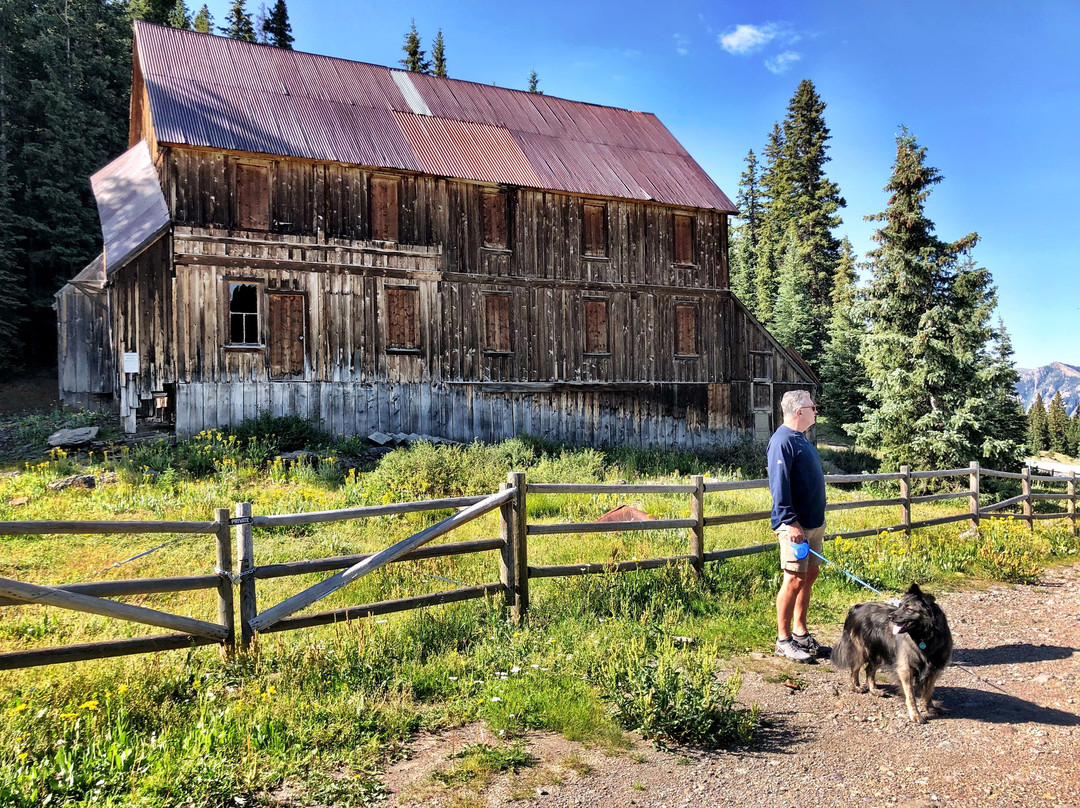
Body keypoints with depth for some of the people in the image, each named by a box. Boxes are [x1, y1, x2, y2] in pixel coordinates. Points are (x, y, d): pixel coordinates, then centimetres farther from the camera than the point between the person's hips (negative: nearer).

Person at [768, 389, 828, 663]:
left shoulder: (801, 438, 15)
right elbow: (779, 484, -22)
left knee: (809, 576, 13)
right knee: (795, 580, -5)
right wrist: (790, 521, -25)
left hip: (814, 522, 10)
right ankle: (783, 640, 5)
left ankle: (800, 633, 23)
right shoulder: (782, 441, -16)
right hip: (796, 525, -10)